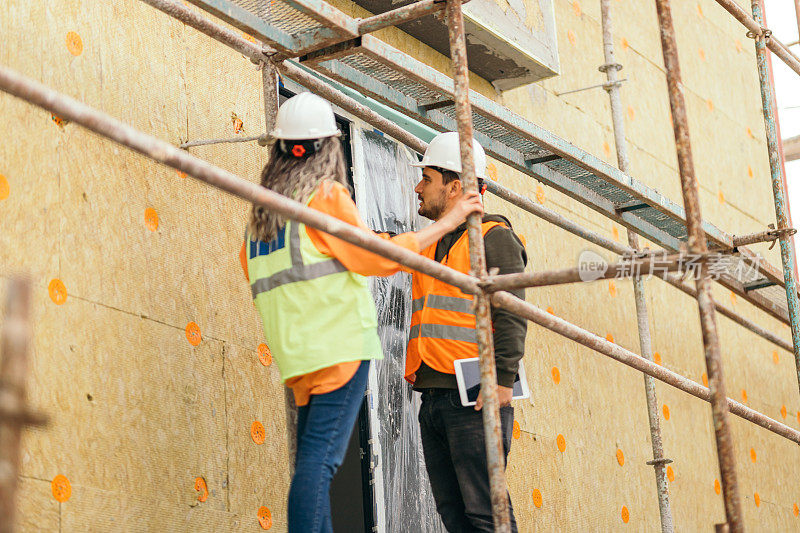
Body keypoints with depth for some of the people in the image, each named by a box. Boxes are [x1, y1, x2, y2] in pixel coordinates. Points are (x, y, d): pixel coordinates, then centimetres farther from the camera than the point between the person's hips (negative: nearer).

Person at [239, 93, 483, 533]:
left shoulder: (262, 207, 18)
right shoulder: (326, 193, -4)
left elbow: (250, 265, 29)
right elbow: (377, 256, -7)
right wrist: (446, 222, 0)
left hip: (296, 350, 7)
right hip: (338, 341, -7)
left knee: (313, 461, 8)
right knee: (320, 459, -14)